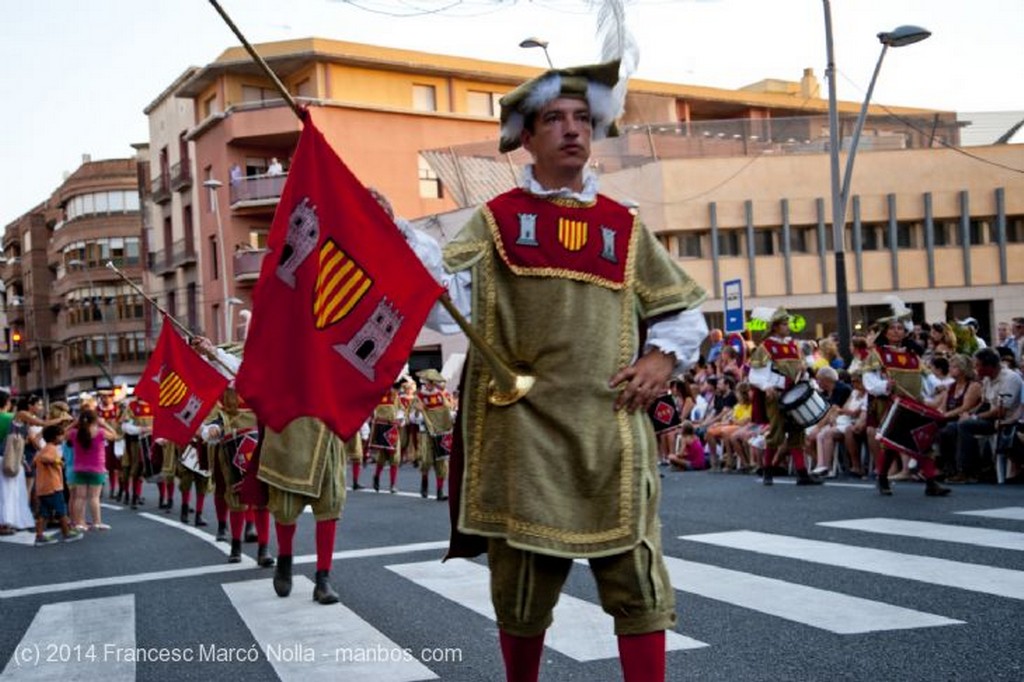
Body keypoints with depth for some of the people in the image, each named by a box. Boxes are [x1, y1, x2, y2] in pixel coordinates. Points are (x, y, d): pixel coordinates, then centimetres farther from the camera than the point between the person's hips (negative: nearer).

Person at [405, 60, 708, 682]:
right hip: (524, 430, -1)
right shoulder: (496, 220, 8)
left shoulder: (624, 227, 13)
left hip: (611, 430, 2)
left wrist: (663, 357, -1)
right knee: (522, 590, 9)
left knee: (639, 588, 0)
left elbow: (685, 313, 17)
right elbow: (447, 291, -7)